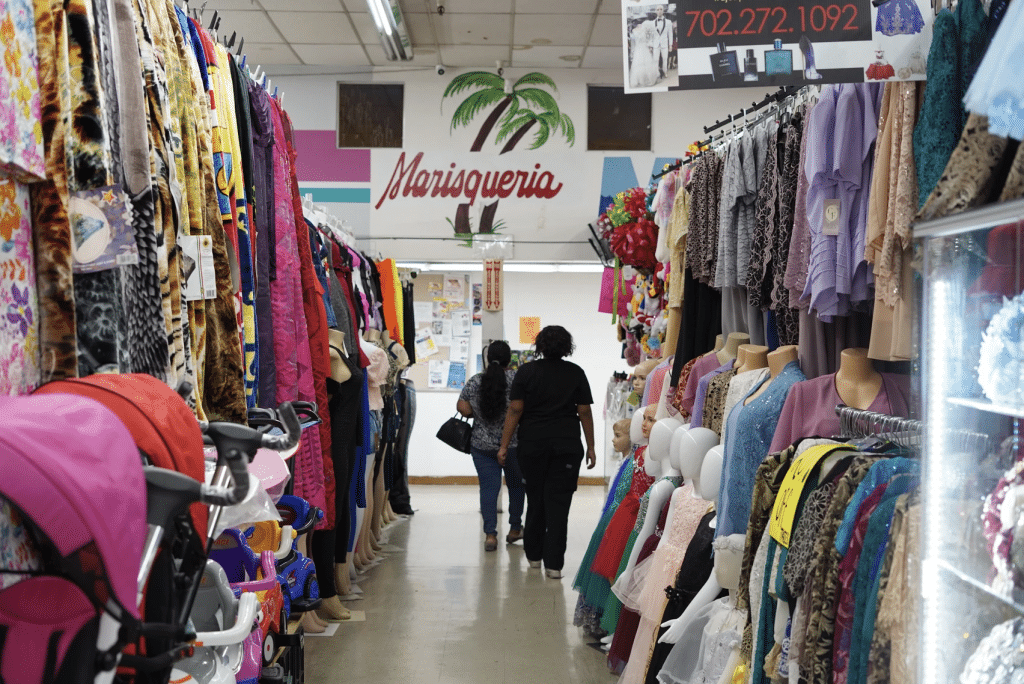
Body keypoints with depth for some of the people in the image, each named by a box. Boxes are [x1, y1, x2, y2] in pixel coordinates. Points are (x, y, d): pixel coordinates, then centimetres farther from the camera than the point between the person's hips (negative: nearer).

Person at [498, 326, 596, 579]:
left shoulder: (526, 371, 0)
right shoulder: (576, 373, 2)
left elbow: (515, 410, -3)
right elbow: (585, 412, 2)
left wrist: (504, 445, 1)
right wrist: (591, 447, 9)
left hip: (532, 443, 1)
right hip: (567, 444, -1)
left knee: (535, 500, 14)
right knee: (558, 502, 0)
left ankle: (534, 554, 25)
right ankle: (553, 563, -3)